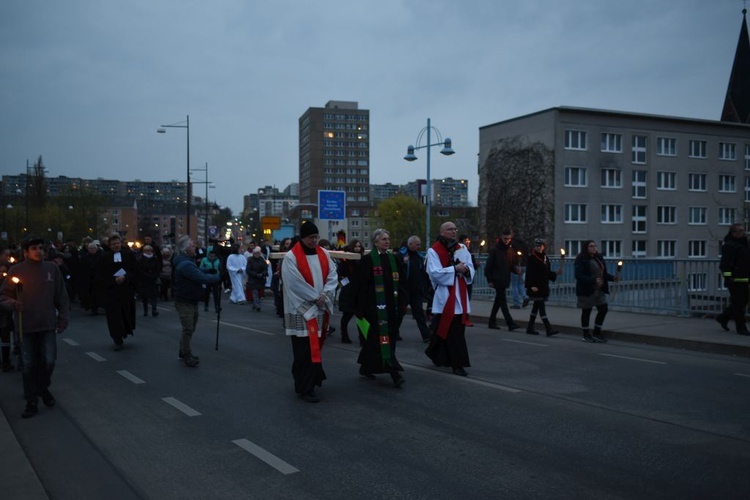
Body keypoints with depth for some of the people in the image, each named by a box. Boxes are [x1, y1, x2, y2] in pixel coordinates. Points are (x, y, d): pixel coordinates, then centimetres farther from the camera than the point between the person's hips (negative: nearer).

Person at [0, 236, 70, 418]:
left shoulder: (52, 269, 1)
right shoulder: (16, 271, -3)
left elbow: (61, 296, 6)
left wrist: (63, 318, 3)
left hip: (48, 324, 1)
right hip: (26, 326, -1)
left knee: (49, 360, -2)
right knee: (29, 364, 5)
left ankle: (43, 388, 27)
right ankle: (31, 402, 17)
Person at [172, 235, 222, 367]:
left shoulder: (188, 261, 10)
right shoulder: (185, 264, -25)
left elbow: (198, 273, 15)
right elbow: (202, 278, -29)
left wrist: (209, 271, -3)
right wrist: (219, 277, -18)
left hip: (191, 301, 11)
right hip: (185, 302, -11)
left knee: (190, 328, 21)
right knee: (188, 329, -3)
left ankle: (183, 352, 35)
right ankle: (187, 356, 9)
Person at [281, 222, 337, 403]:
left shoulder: (323, 254, 8)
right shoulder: (291, 257, -9)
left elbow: (332, 276, 3)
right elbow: (295, 283, -15)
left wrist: (324, 295, -12)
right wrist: (315, 297, -14)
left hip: (321, 308, 6)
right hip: (301, 309, -6)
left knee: (315, 345, 13)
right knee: (305, 349, -5)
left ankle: (305, 381, 29)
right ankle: (305, 387, 2)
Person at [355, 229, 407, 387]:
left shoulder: (393, 259, 11)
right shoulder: (368, 260, -5)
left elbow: (401, 282, 13)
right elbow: (362, 285, -7)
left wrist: (402, 302, 6)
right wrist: (361, 308, -10)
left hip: (391, 305, 6)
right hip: (375, 306, -6)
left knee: (374, 338, 13)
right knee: (382, 338, -9)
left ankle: (366, 367, 28)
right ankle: (394, 373, -11)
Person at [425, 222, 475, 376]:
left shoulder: (462, 249, 13)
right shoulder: (434, 251, -3)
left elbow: (471, 269, 11)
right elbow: (435, 272, -14)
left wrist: (466, 269, -12)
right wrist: (455, 269, -15)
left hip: (460, 295, 5)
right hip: (444, 295, -5)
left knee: (458, 330, 5)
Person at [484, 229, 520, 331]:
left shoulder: (510, 250, 9)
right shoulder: (495, 249, -8)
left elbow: (510, 265, 16)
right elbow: (489, 266, -8)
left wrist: (515, 269, -6)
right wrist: (490, 280, -11)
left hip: (505, 280, 7)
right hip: (497, 280, -7)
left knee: (498, 301, 12)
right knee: (503, 301, -8)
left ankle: (492, 322, 22)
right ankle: (510, 323, -10)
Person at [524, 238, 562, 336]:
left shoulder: (545, 258, 13)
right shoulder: (531, 258, -8)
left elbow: (547, 273, 18)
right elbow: (529, 273, -14)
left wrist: (556, 273, 3)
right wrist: (532, 286, -21)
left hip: (543, 287, 8)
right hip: (535, 287, -8)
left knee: (536, 307, 12)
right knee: (541, 307, -10)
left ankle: (530, 328, 21)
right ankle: (549, 329, -13)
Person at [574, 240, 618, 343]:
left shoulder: (598, 258, 10)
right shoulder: (581, 259, -12)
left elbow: (603, 273, 15)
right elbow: (578, 276, -21)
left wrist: (613, 278, -3)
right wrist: (593, 280, -30)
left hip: (599, 290, 7)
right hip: (586, 290, -7)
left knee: (603, 309, 4)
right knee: (586, 311, 4)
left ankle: (597, 333, 18)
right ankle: (586, 335, 17)